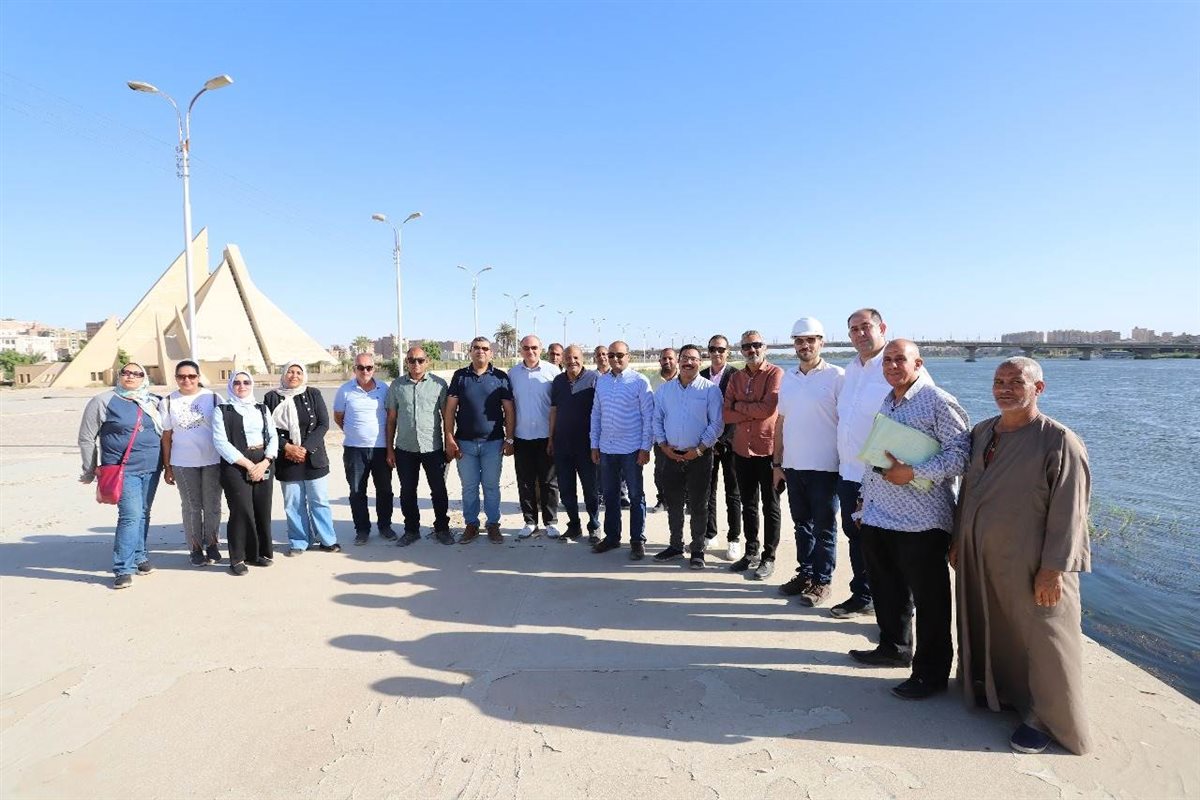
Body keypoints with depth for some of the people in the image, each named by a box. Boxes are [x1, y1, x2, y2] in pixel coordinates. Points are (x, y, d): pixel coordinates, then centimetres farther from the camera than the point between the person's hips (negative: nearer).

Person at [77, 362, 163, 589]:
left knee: (143, 514, 12)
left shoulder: (152, 403, 9)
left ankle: (138, 556, 28)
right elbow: (86, 438, 2)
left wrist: (165, 463, 13)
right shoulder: (103, 401, -2)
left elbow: (162, 433, 18)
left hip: (151, 469, 4)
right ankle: (123, 569, -5)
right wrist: (90, 470, 5)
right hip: (122, 469, -4)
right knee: (131, 515, -12)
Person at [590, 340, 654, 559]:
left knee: (636, 496, 7)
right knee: (609, 495, 14)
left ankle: (638, 540, 17)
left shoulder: (639, 381, -7)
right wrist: (594, 445, 9)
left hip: (631, 449, -5)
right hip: (606, 448, 5)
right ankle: (611, 537, 27)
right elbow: (596, 414, 12)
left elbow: (648, 416, -8)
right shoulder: (601, 381, 8)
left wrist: (645, 448, -11)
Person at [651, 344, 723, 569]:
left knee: (699, 505, 5)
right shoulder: (665, 389, 7)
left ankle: (697, 550, 15)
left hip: (699, 456, -3)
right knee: (673, 503, 12)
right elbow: (657, 420, 11)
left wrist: (699, 449, -12)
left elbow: (717, 423, -7)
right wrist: (663, 446, -1)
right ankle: (675, 546, 26)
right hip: (671, 455, 4)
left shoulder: (710, 389, -4)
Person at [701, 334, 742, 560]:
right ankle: (709, 533, 22)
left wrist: (722, 440, -12)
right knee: (707, 489, 10)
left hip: (729, 442, -3)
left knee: (733, 493, 4)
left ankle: (734, 539, 12)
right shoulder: (700, 377, 6)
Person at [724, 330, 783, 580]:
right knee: (748, 505, 15)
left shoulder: (775, 374, -8)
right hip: (742, 449, 5)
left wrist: (738, 405, -7)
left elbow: (768, 408, -20)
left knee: (770, 506, 7)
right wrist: (754, 412, -13)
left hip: (768, 449, -5)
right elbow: (727, 415, 1)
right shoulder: (736, 378, 9)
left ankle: (769, 557, 17)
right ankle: (751, 552, 27)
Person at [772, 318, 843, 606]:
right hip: (793, 466, 5)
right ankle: (804, 573, 28)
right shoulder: (787, 378, 9)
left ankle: (821, 581, 18)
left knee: (824, 527, 6)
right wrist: (778, 463, 10)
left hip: (825, 467, -5)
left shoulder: (836, 376, -8)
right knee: (802, 524, 16)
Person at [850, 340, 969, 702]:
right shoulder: (886, 404, 16)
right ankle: (893, 647, 39)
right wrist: (866, 497, 21)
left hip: (921, 521, -8)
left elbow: (960, 453, -17)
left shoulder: (938, 402, -10)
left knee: (929, 599, 4)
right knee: (886, 589, 20)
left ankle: (930, 673, 18)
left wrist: (912, 473, -23)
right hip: (878, 516, 8)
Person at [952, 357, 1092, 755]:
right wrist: (958, 541, 14)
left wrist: (1053, 569, -17)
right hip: (980, 559, 6)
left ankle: (1045, 717, 24)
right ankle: (998, 688, 40)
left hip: (1031, 565, -6)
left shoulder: (1058, 440, -14)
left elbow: (1068, 511, -16)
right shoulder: (981, 432, 6)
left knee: (1041, 640, 7)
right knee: (990, 629, 19)